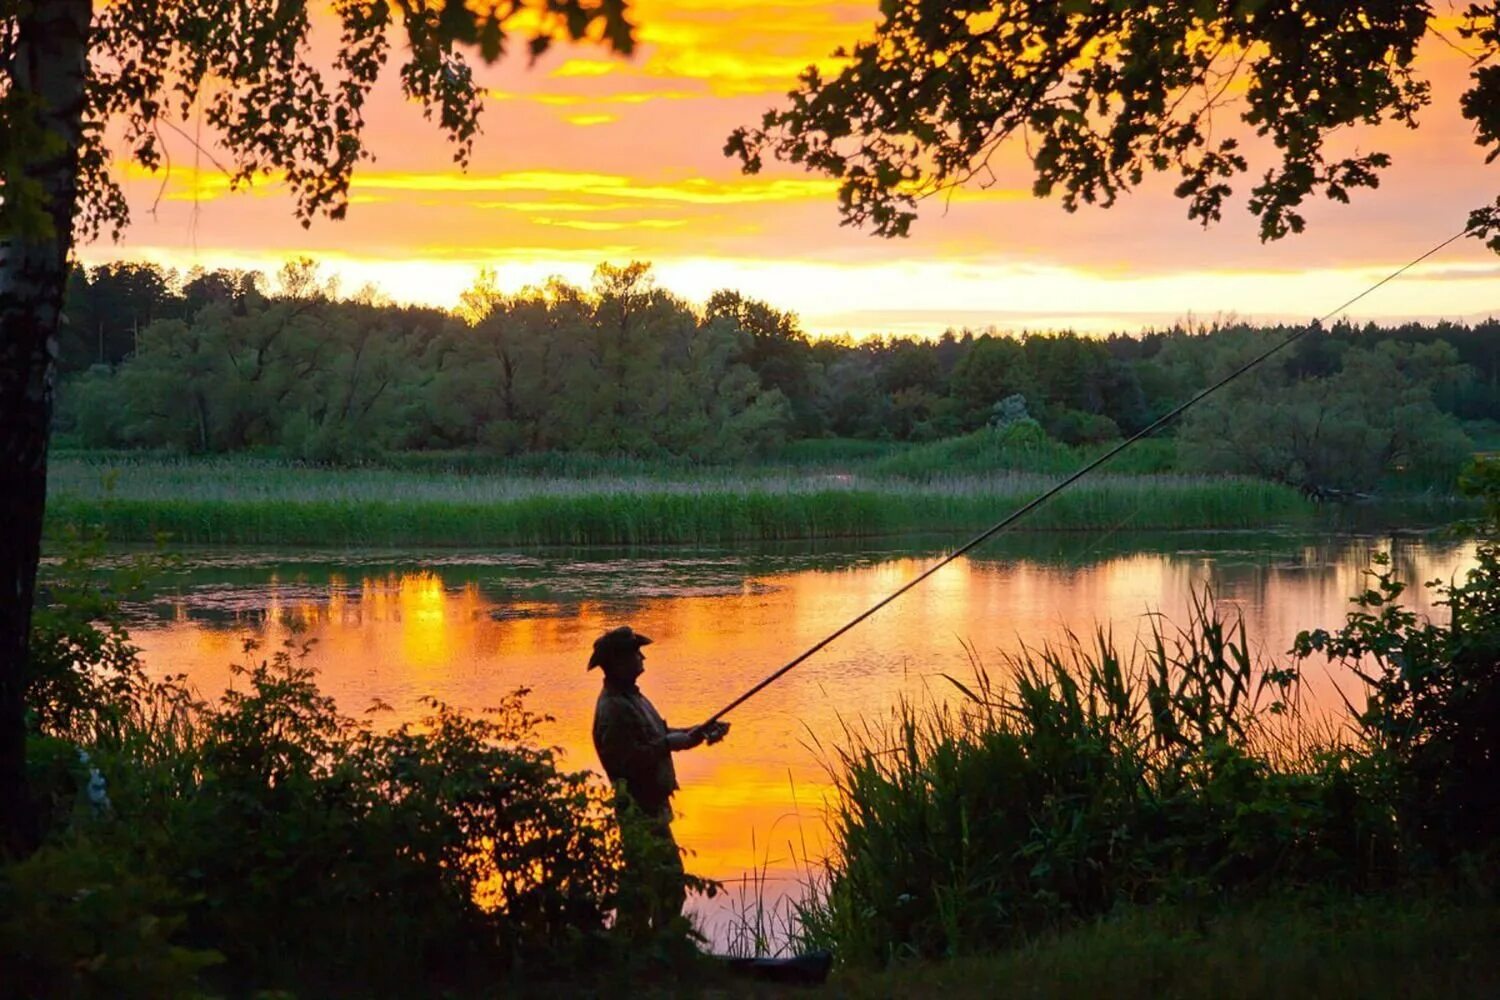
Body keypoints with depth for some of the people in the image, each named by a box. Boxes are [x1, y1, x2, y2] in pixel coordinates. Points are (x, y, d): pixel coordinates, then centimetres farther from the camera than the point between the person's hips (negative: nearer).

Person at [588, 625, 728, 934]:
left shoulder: (631, 697, 14)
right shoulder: (613, 709, -20)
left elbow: (656, 736, 20)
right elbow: (628, 758, -27)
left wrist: (697, 731, 9)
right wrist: (674, 743, -24)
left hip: (650, 805, 11)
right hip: (639, 808, -11)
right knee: (667, 880, -9)